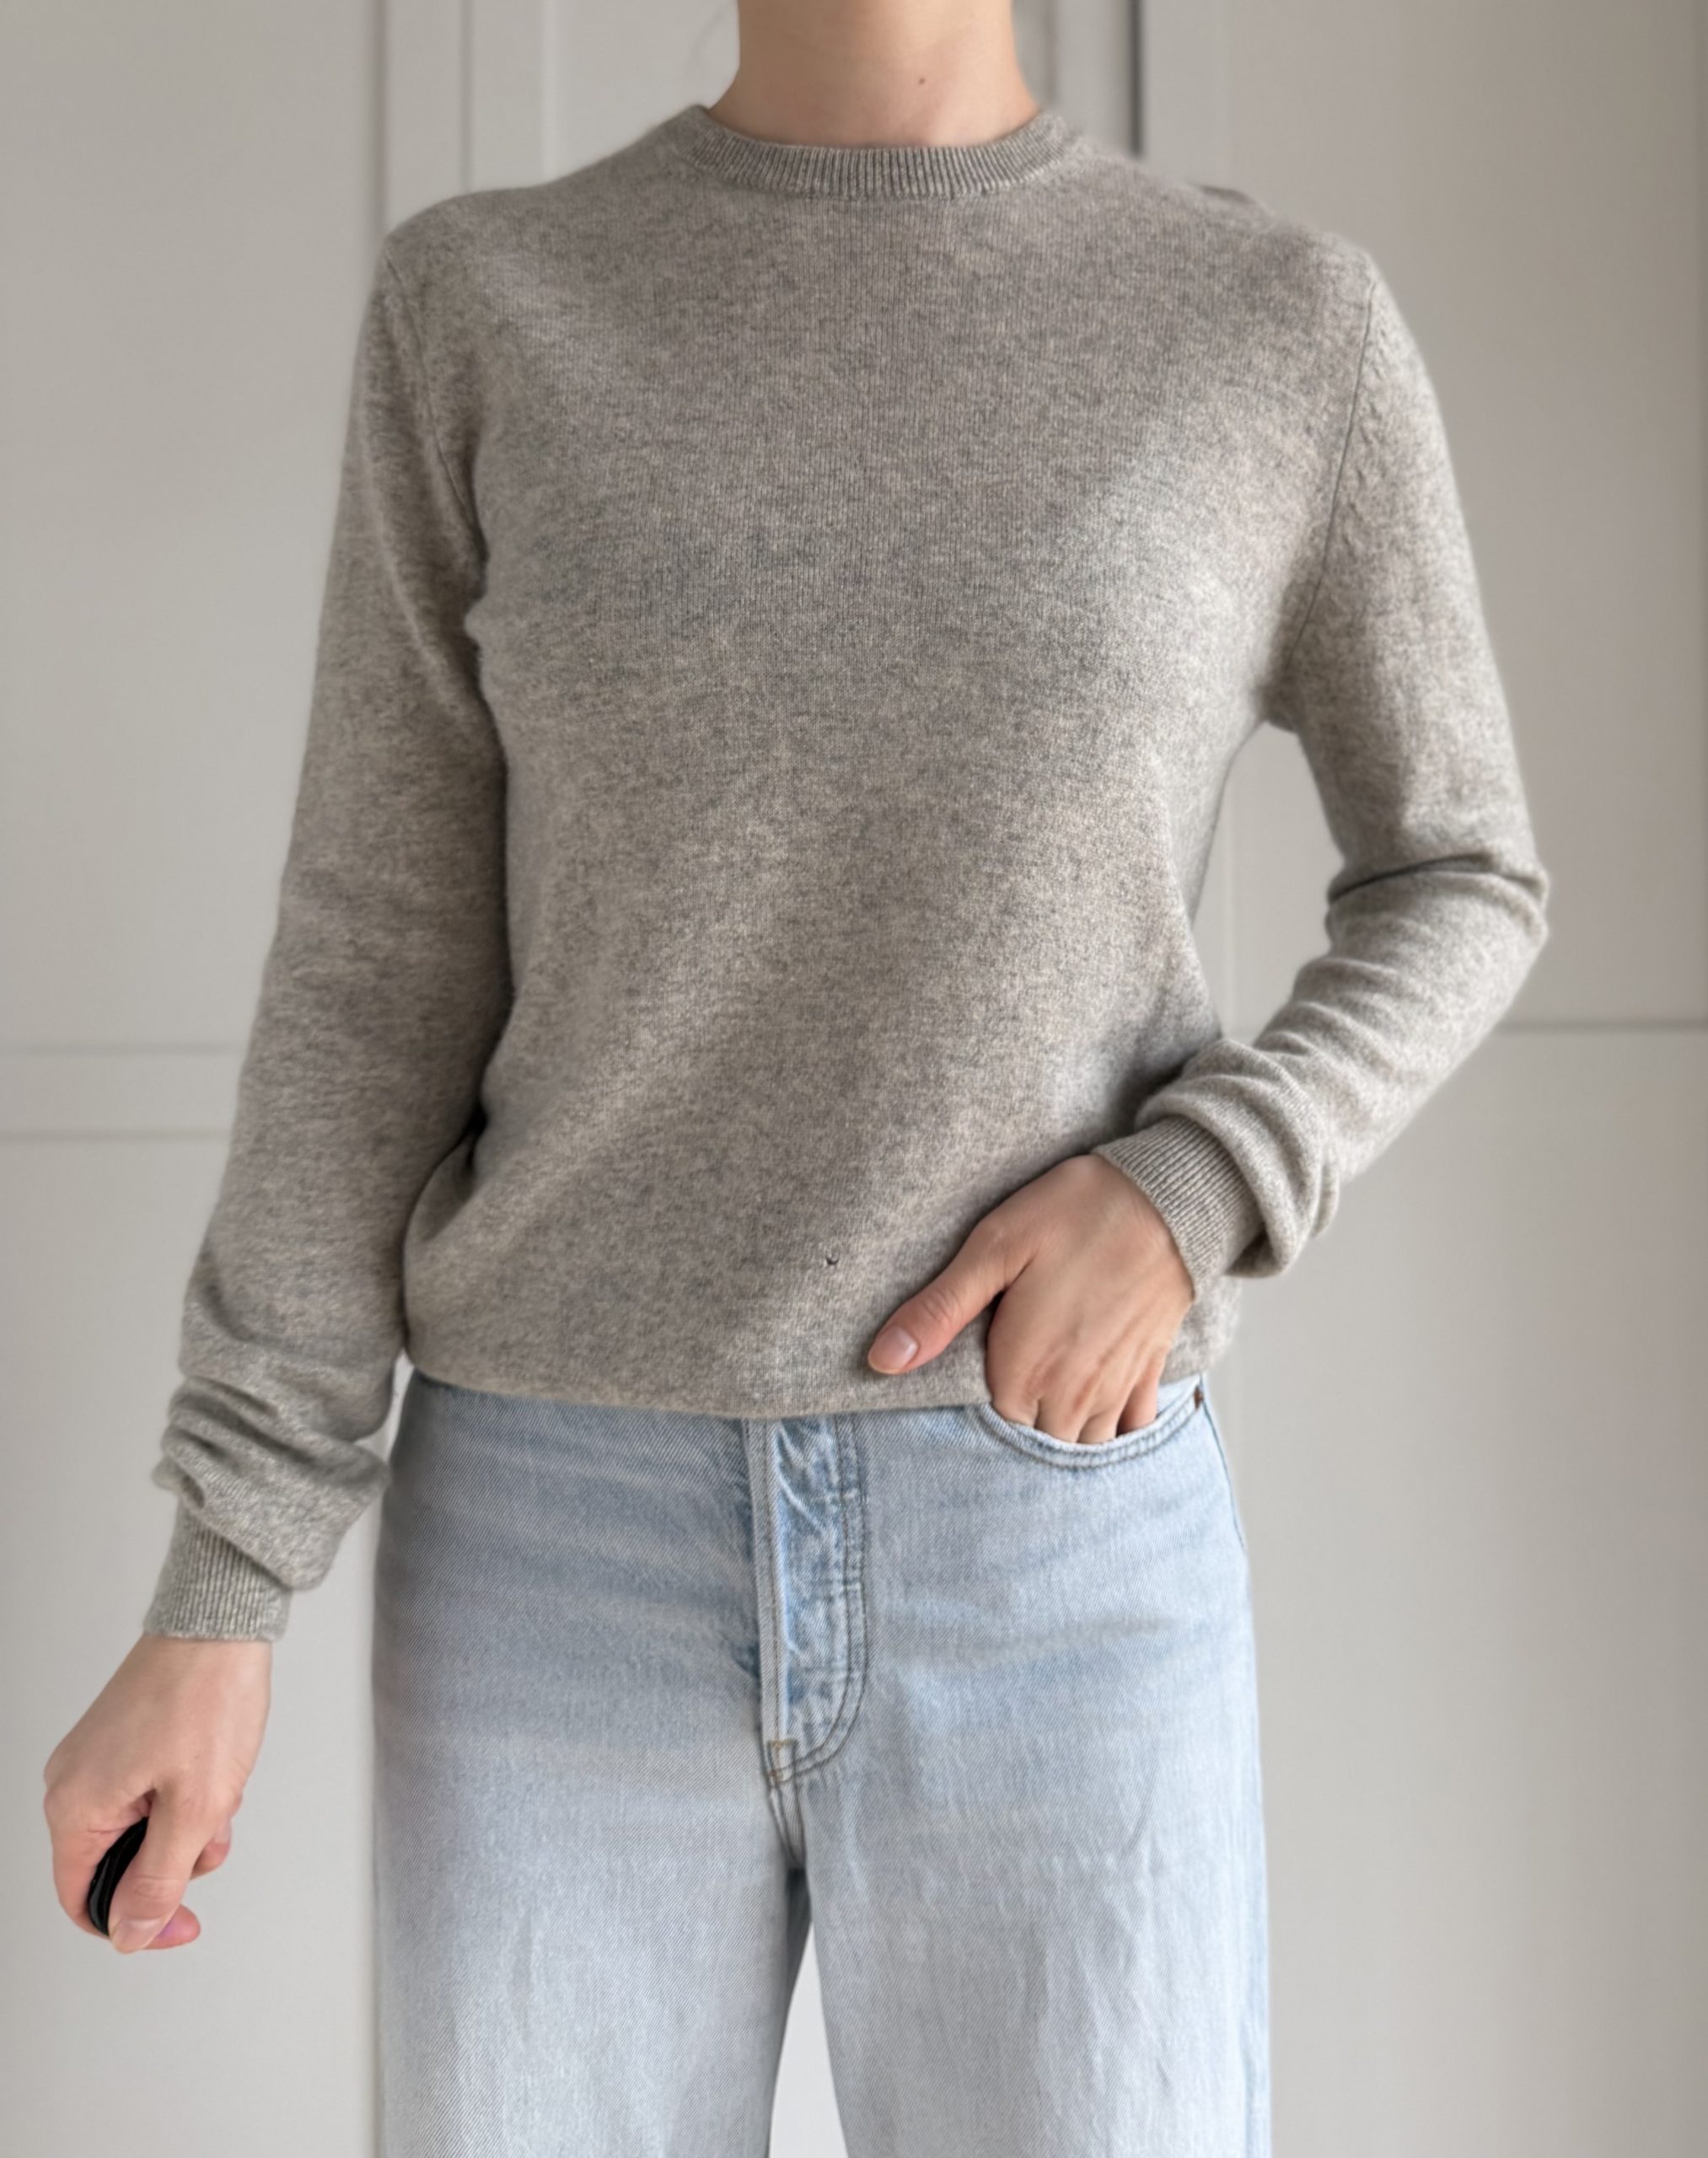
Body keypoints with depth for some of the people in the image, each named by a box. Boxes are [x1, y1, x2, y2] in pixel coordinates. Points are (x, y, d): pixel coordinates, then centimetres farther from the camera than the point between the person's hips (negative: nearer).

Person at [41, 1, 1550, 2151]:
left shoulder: (1285, 324, 1)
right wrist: (210, 1607, -3)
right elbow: (384, 965, 1)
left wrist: (1185, 1202, -10)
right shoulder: (483, 313, 2)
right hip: (572, 1556, 1)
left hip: (1049, 1555, 0)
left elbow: (1453, 889, 10)